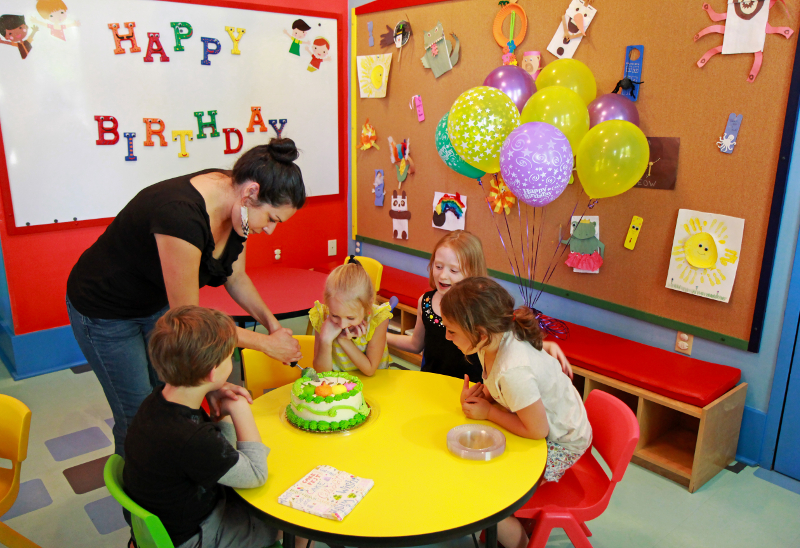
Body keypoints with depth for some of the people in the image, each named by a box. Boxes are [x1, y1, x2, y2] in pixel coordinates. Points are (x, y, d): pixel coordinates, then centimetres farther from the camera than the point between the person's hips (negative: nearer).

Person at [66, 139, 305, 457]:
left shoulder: (235, 204, -15)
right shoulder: (181, 216, -39)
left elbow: (235, 278, 2)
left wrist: (271, 321, -11)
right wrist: (265, 343, -22)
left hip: (158, 304, 7)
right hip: (104, 310, -7)